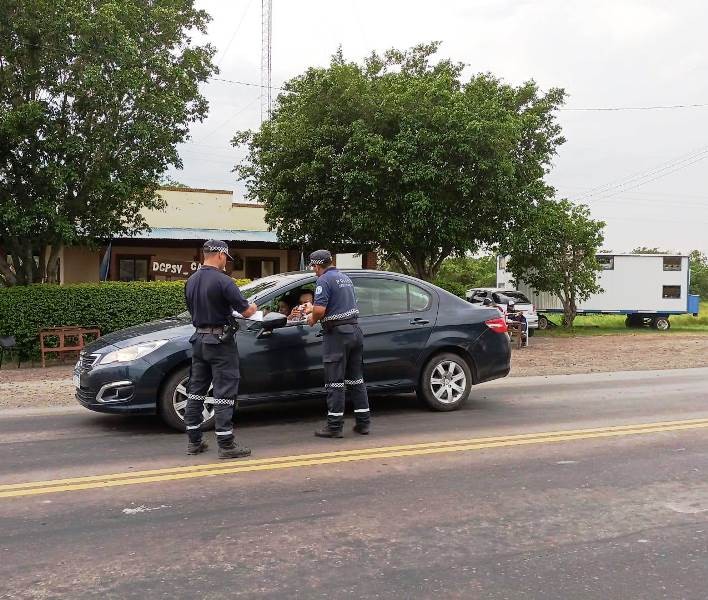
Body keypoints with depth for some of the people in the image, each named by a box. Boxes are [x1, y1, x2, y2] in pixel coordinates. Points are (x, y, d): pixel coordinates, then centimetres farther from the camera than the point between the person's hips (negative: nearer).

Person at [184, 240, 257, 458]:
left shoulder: (191, 281, 8)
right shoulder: (222, 281, -16)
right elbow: (246, 311, -15)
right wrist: (253, 307, 8)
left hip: (198, 339, 8)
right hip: (219, 341, -8)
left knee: (196, 390, 12)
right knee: (224, 392, -4)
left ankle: (194, 441, 18)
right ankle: (226, 444, -2)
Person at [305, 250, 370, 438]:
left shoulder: (324, 280, -10)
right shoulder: (345, 278, 17)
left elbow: (320, 309, -22)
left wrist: (312, 319, 0)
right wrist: (313, 309, 30)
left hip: (337, 333, -8)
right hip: (355, 330, 8)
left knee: (335, 381, -2)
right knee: (356, 379, 13)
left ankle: (334, 426, 1)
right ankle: (363, 422, 16)